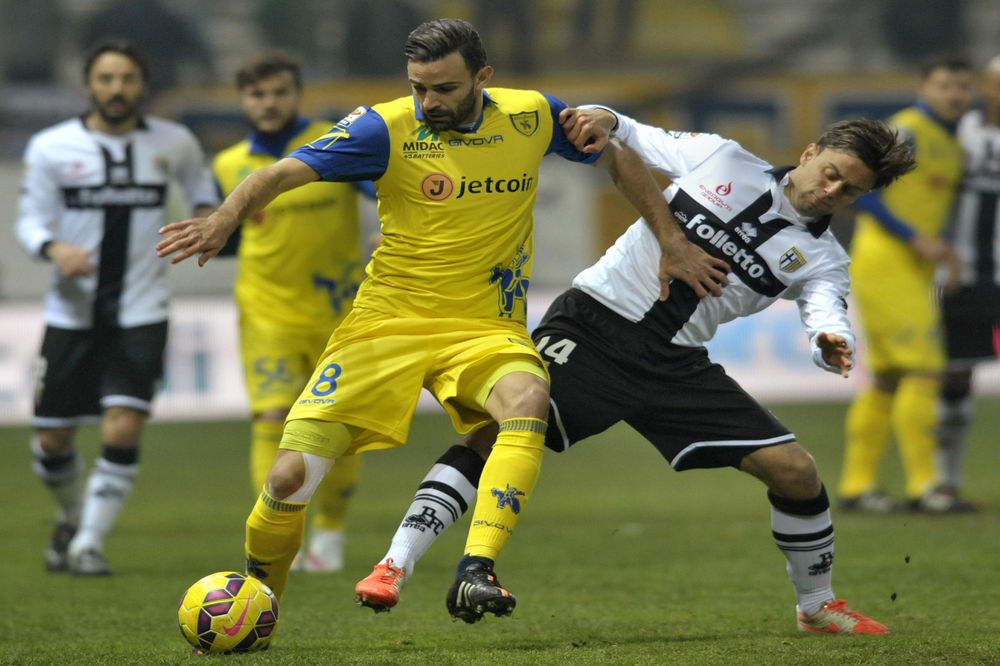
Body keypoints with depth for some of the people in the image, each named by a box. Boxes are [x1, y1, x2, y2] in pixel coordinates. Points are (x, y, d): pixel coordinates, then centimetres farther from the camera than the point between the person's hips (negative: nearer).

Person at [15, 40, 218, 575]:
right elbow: (29, 219, 0)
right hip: (72, 310, 1)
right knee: (52, 441, 5)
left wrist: (207, 213, 0)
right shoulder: (52, 148, -1)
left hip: (141, 314, 0)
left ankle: (88, 543, -3)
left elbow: (199, 178, 22)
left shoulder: (174, 144, 2)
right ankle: (73, 517, 36)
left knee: (122, 431, -16)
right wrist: (54, 248, -21)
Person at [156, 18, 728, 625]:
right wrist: (225, 219, -38)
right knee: (291, 476, -12)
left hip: (487, 328, 1)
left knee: (528, 401, -36)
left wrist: (673, 244, 16)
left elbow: (619, 159, 18)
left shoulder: (531, 118, 1)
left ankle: (475, 575, -41)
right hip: (388, 323, -1)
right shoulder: (387, 129, -8)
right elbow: (284, 174, -19)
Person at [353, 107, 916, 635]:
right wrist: (605, 118, -8)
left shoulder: (821, 258, 5)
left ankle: (818, 607, 21)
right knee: (500, 430, -24)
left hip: (676, 366, 3)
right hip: (592, 325, -3)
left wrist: (833, 343, -38)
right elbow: (633, 140, 15)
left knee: (796, 471, -4)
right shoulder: (718, 157, 4)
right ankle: (395, 566, -23)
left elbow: (827, 306, -14)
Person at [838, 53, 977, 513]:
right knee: (924, 371, -13)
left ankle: (856, 486, 11)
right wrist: (919, 240, -19)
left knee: (888, 380, 9)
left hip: (911, 269, 10)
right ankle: (922, 485, -11)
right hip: (883, 263, -10)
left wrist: (946, 254, 9)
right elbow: (862, 193, -17)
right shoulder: (907, 130, -10)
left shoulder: (949, 146, 19)